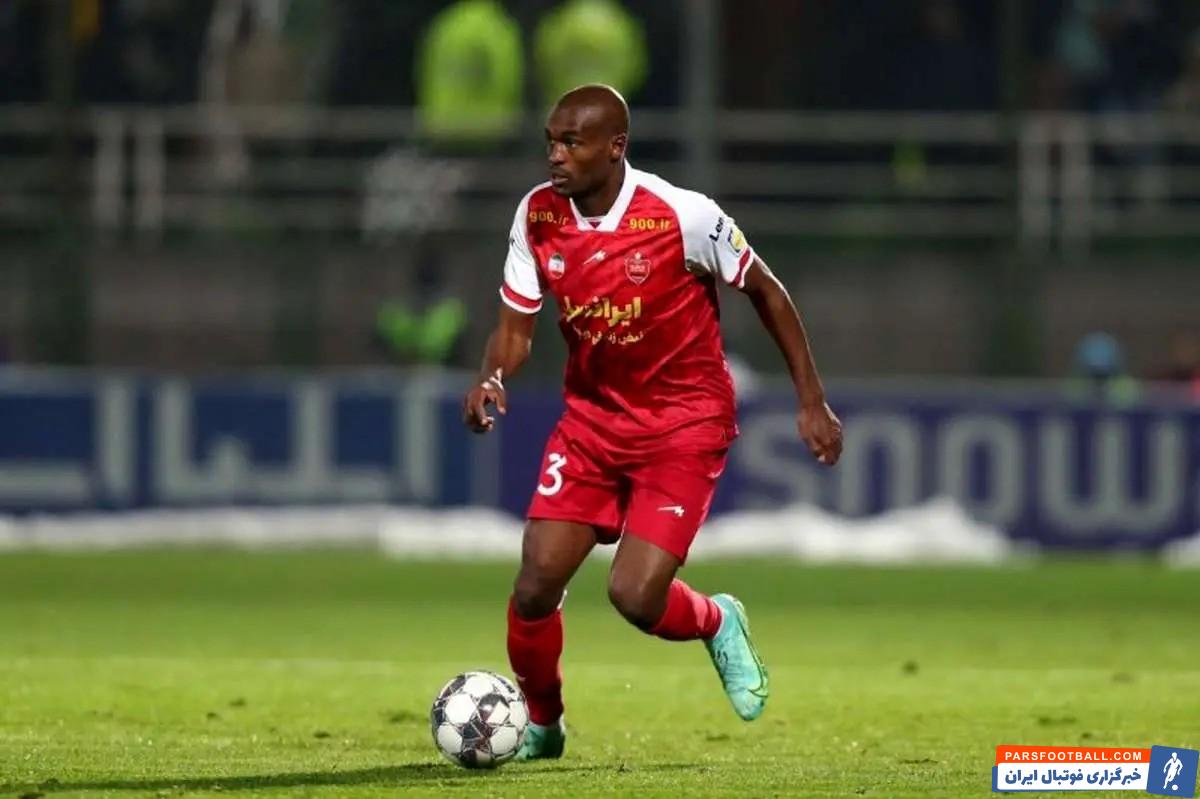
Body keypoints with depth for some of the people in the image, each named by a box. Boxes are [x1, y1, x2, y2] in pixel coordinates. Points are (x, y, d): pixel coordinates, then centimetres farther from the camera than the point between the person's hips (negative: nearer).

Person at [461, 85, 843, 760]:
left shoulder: (682, 215, -21)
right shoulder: (538, 217, -8)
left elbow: (765, 291, -6)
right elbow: (516, 327, 1)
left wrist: (812, 402, -3)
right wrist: (492, 379, -23)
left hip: (685, 421, -4)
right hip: (592, 417, 4)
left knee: (636, 596, -17)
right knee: (535, 585, -8)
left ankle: (717, 624, 19)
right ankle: (541, 723, 20)